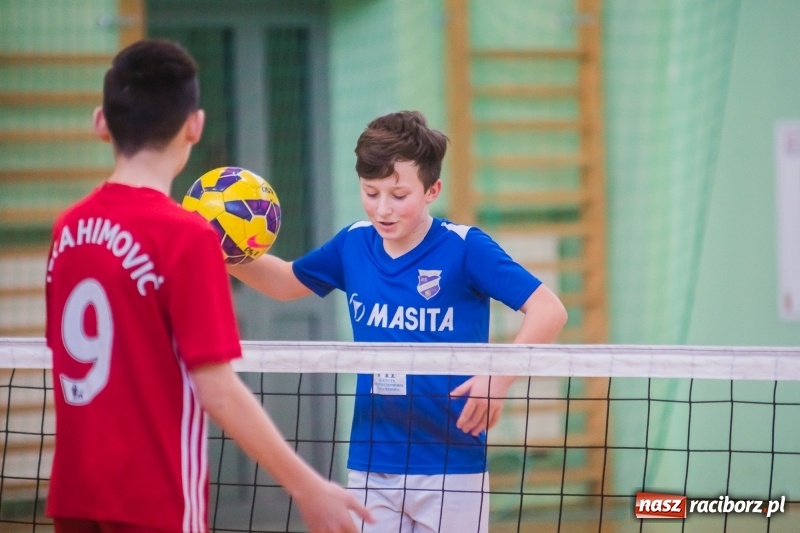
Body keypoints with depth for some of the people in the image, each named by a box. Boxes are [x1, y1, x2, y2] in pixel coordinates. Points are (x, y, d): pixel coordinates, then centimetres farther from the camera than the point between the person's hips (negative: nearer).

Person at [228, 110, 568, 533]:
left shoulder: (464, 248, -12)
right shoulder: (353, 245, 3)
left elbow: (548, 310, -16)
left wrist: (499, 377, -29)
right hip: (370, 466, 4)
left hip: (450, 467, -4)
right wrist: (233, 258, 2)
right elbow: (289, 282, 21)